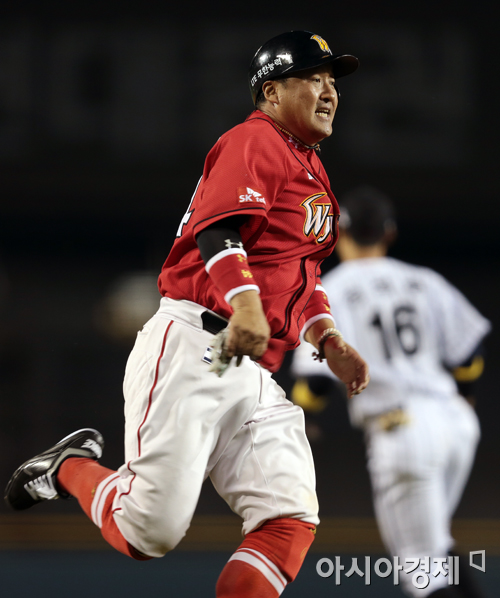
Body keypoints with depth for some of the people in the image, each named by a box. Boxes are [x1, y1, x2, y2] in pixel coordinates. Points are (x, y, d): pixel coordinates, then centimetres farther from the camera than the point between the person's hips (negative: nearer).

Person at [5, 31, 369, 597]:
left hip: (257, 375, 9)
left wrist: (328, 340, 16)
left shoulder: (312, 174, 26)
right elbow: (217, 231, -20)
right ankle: (70, 468, 17)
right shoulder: (254, 141, -4)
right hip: (194, 347, -9)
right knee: (151, 529, -12)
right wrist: (244, 303, -37)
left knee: (291, 521, -9)